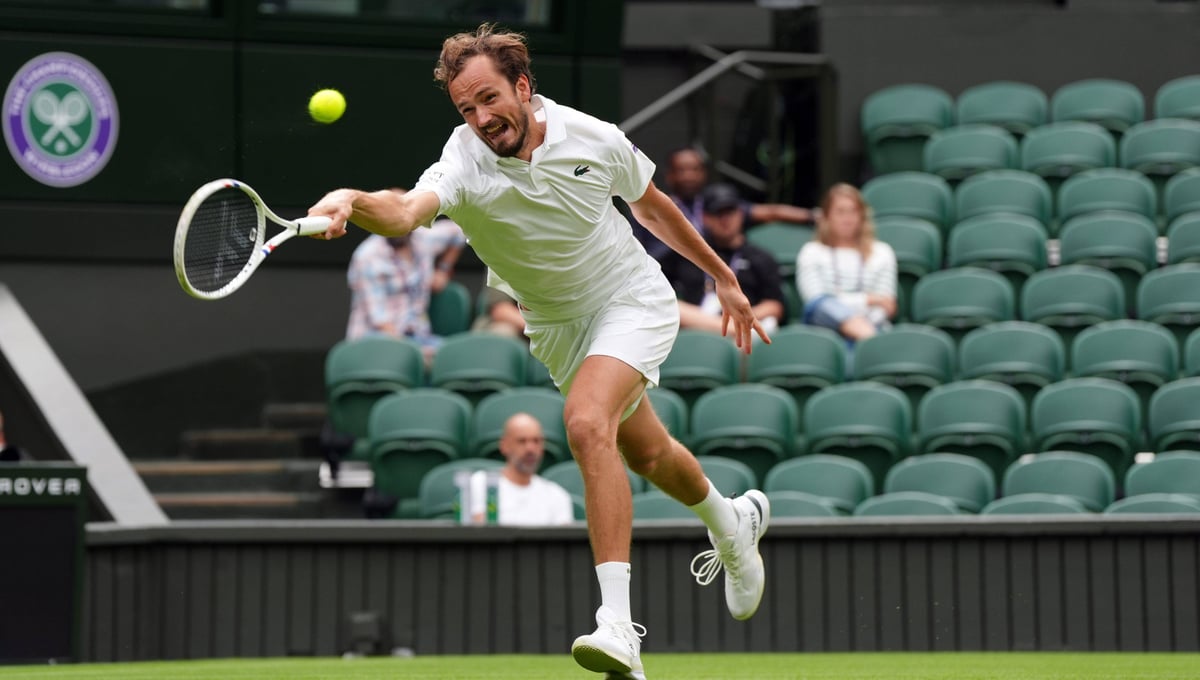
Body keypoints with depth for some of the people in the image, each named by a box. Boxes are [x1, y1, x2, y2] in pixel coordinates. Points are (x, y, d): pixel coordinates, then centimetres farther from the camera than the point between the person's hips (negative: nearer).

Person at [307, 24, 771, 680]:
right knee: (647, 454, 21)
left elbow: (652, 205, 3)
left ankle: (618, 627, -34)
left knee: (587, 423, -29)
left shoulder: (595, 139, -18)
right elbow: (406, 211, -47)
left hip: (632, 299, -3)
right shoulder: (464, 165, -24)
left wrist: (721, 275, 13)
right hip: (556, 325, 3)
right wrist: (352, 201, -70)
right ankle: (733, 525, 56)